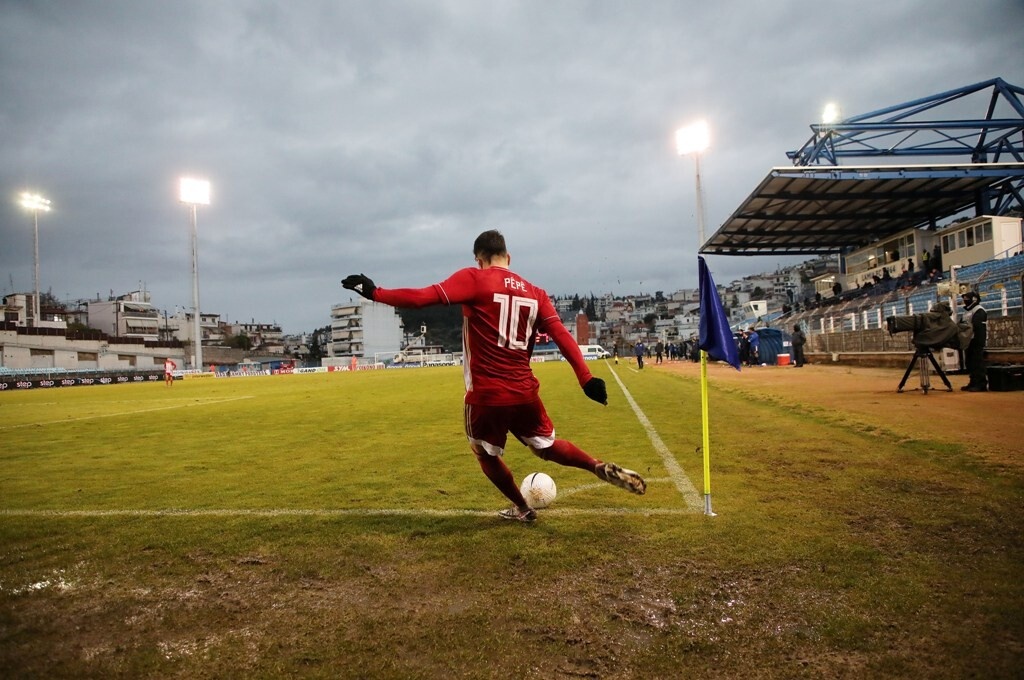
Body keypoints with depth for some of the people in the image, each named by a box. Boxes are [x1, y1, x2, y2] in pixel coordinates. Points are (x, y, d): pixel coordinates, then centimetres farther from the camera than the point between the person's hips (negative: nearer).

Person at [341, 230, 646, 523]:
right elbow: (562, 336, 1)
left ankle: (522, 508, 34)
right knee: (548, 446, 27)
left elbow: (425, 297, -16)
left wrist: (375, 293, -7)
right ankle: (601, 468, 9)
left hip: (486, 395, -4)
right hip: (524, 393, 5)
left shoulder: (474, 278, -6)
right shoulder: (535, 293, 9)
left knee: (487, 455, 23)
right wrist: (586, 379, 0)